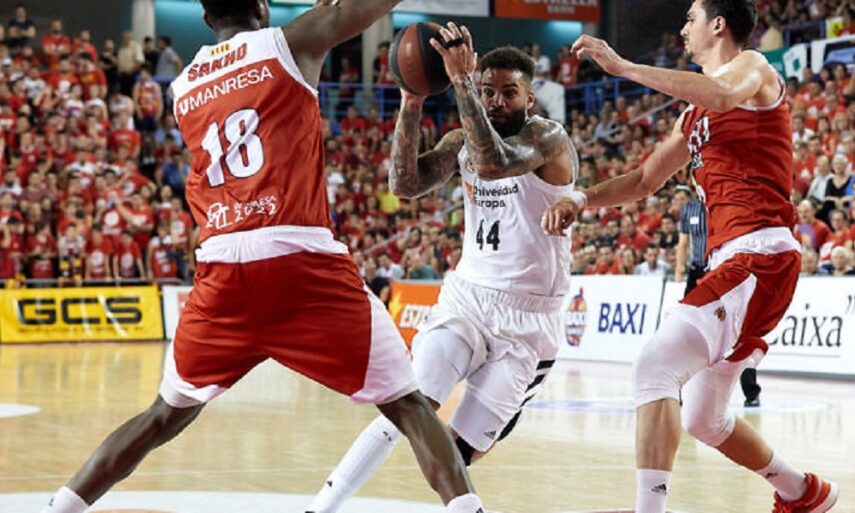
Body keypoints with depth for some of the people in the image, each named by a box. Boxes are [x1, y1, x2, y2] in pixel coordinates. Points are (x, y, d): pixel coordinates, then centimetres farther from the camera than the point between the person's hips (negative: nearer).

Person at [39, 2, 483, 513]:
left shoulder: (183, 86, 20)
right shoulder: (290, 42, 7)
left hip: (223, 270, 4)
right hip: (301, 261, -4)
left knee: (168, 413, 22)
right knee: (407, 404, 3)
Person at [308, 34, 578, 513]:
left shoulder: (550, 138, -13)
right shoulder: (462, 141, 6)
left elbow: (493, 163, -33)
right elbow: (405, 184, -8)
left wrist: (461, 81, -37)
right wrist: (412, 105, -18)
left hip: (527, 321, -3)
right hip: (467, 298, 4)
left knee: (461, 451, -7)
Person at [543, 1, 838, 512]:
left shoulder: (753, 67, -1)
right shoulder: (696, 115, 24)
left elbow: (725, 94, -26)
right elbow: (645, 180, 30)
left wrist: (624, 66, -25)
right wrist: (581, 200, 13)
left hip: (761, 257, -10)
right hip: (729, 260, 10)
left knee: (655, 366, -23)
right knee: (703, 419, 17)